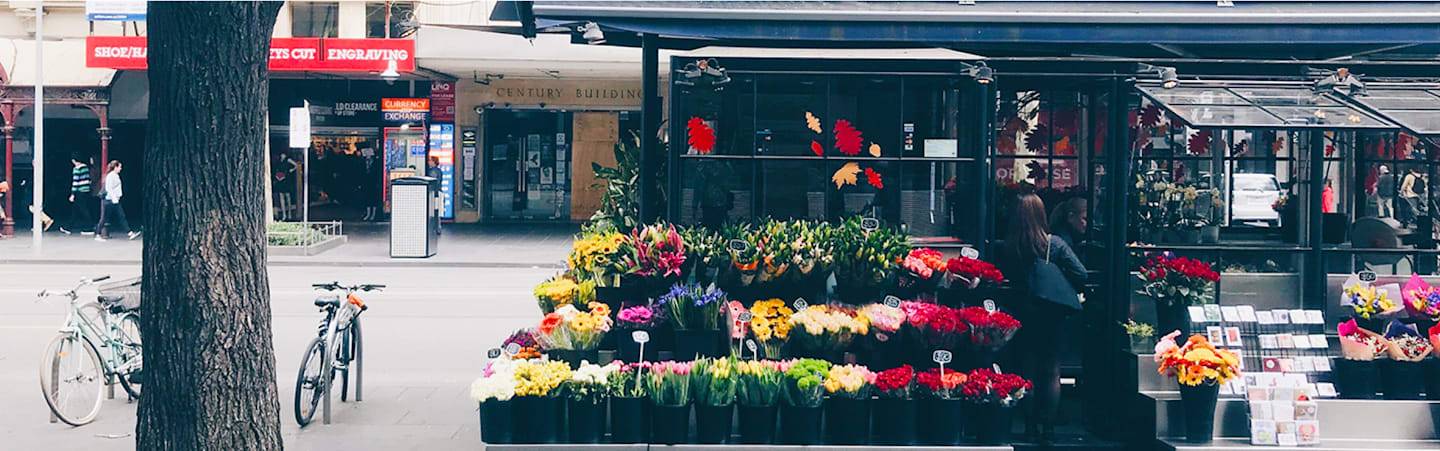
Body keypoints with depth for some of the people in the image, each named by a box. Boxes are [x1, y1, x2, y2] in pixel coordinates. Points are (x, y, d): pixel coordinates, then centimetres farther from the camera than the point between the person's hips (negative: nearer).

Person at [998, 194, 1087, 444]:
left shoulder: (1007, 248, -6)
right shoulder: (1055, 244, -10)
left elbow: (1003, 277, 5)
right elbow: (1081, 275, -10)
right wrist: (1064, 289, 7)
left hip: (1023, 313, 1)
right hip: (1052, 315, -1)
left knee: (1028, 369, 12)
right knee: (1051, 371, 7)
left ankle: (1030, 425, 12)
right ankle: (1048, 426, 4)